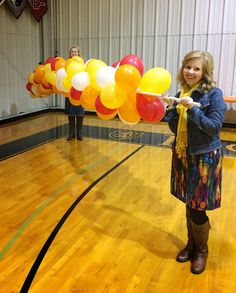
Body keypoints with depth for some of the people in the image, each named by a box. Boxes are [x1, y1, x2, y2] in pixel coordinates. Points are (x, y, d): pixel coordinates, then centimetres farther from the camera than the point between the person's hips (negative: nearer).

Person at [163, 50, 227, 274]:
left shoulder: (213, 93, -11)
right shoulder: (182, 93, 7)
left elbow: (214, 127, -17)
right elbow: (175, 129, 9)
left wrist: (193, 109, -25)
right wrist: (171, 109, -7)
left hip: (204, 157, -5)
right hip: (183, 155, 6)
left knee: (198, 210, 2)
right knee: (189, 206, 16)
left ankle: (201, 251, 26)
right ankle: (191, 244, 36)